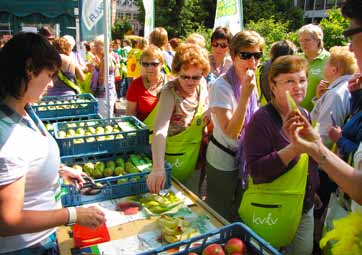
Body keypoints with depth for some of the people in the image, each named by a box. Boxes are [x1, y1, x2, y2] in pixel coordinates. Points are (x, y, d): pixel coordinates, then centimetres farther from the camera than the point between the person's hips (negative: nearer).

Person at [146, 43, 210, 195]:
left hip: (195, 154, 6)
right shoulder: (170, 92, -27)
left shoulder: (202, 84, -10)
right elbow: (160, 130, -40)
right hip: (173, 158, -5)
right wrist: (158, 168, -51)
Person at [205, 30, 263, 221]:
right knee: (222, 218, 12)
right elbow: (231, 132, -30)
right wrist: (245, 94, -34)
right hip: (223, 163, -7)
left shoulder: (251, 82, -1)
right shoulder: (221, 87, -22)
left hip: (245, 159, 7)